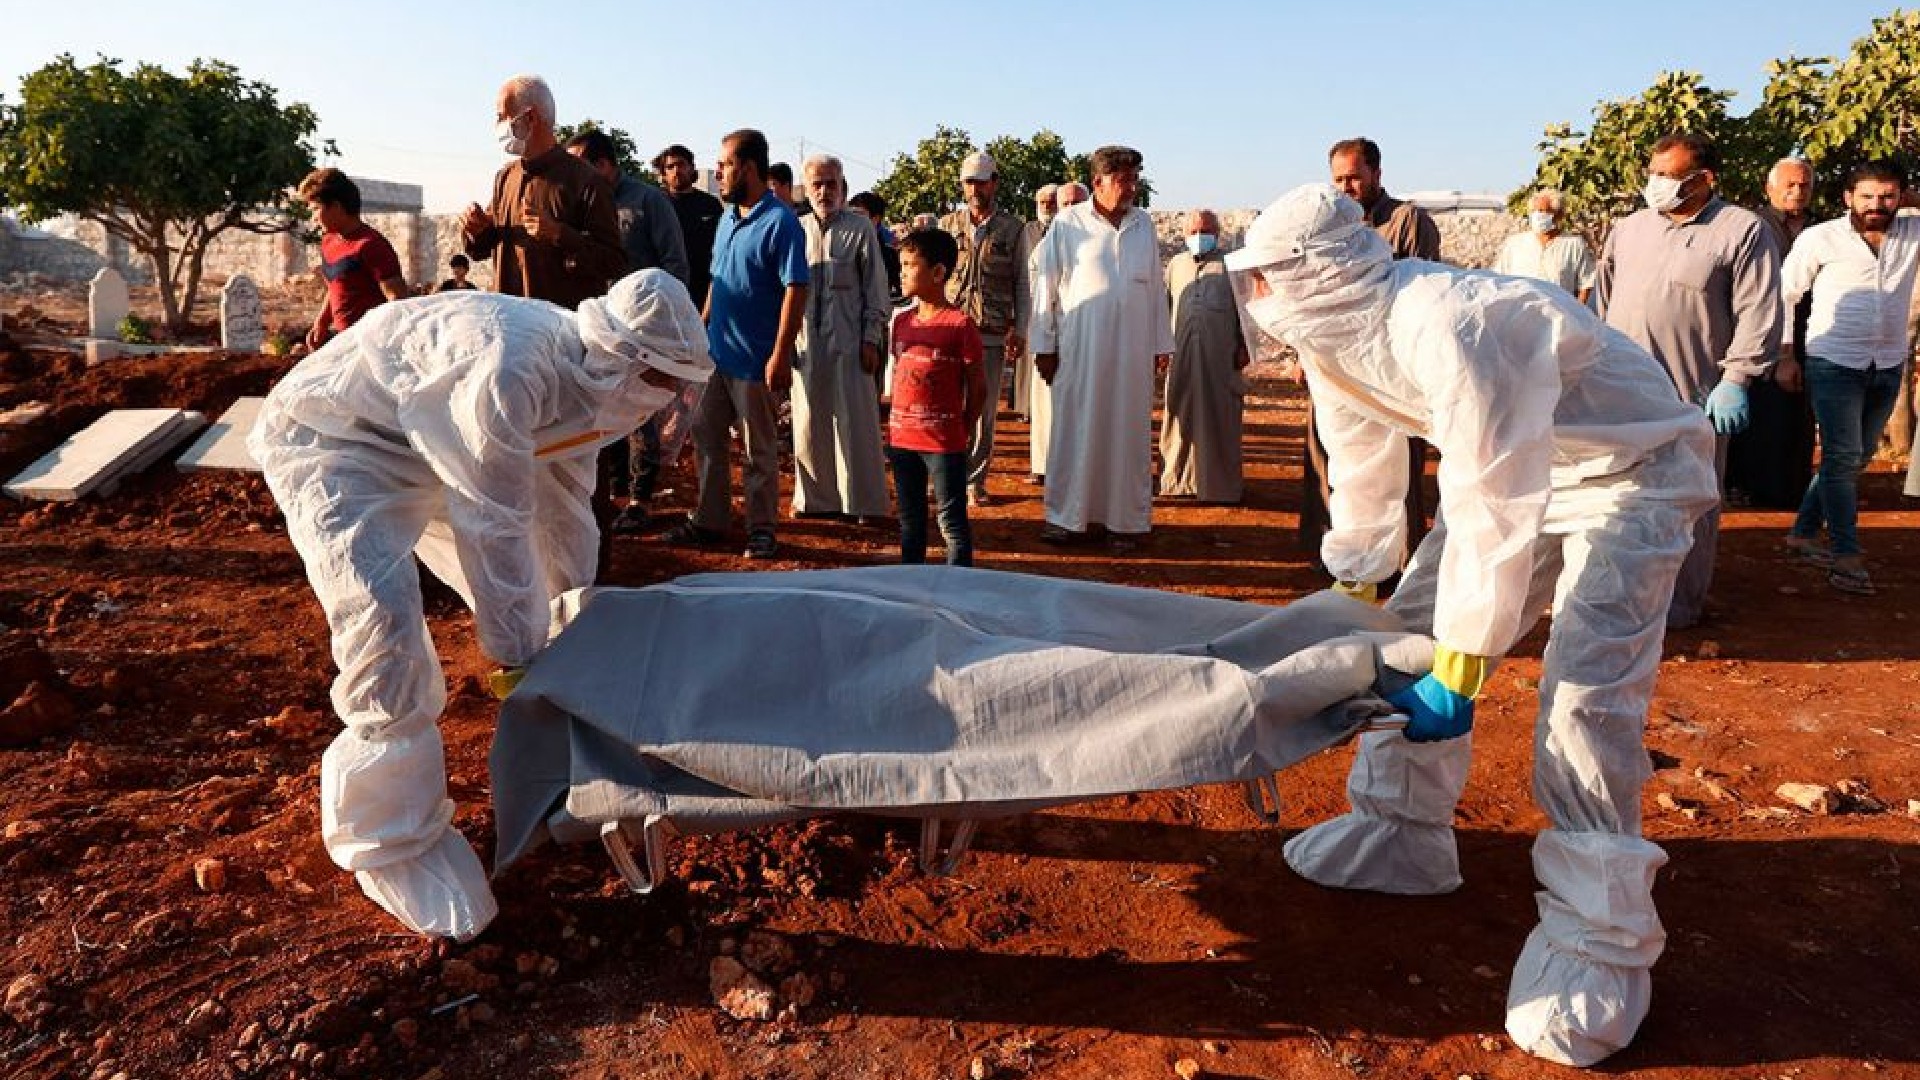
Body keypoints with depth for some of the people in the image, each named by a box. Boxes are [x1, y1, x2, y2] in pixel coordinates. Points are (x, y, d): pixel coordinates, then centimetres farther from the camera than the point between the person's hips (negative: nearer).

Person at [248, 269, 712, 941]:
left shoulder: (585, 374, -8)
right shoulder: (510, 370, -38)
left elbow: (565, 503, 5)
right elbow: (493, 526, -32)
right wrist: (514, 654, -22)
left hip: (426, 445, 9)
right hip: (329, 439, -9)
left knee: (520, 586, 13)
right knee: (385, 623, -23)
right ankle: (392, 842, -7)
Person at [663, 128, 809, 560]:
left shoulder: (780, 222, -14)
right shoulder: (727, 218, 11)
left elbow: (796, 290, -18)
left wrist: (780, 355, -23)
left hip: (754, 360, -8)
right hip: (716, 353, 8)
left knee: (759, 450, 4)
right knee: (706, 438, 13)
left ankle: (761, 530, 16)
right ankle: (709, 520, 25)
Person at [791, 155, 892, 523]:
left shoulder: (860, 227, 0)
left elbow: (875, 287, 0)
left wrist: (872, 339, -5)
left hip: (849, 340, -3)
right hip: (806, 340, 3)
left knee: (856, 422, 0)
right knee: (809, 423, 8)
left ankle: (866, 502, 9)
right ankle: (816, 497, 20)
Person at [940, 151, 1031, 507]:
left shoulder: (1012, 229, 7)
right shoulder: (948, 225, 10)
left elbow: (1021, 284, 7)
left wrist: (1020, 328, -1)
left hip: (993, 332, 0)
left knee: (985, 410, 3)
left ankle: (975, 480, 12)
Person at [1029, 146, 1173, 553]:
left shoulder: (1144, 224, 8)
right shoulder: (1067, 224, -3)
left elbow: (1156, 287, 11)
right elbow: (1045, 285, -1)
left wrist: (1161, 344, 10)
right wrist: (1044, 346, -3)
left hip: (1133, 350, 3)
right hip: (1079, 348, -3)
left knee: (1128, 434, 6)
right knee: (1075, 430, 3)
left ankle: (1127, 520, 14)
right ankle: (1067, 516, 13)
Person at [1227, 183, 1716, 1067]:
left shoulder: (1449, 331, -37)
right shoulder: (1336, 338, -9)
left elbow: (1494, 512, -34)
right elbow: (1364, 474, 4)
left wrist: (1459, 673, -29)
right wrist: (1351, 591, 12)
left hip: (1628, 472, -8)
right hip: (1515, 463, 9)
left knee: (1585, 694, -18)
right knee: (1412, 632, 6)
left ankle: (1599, 944, -3)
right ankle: (1400, 836, 23)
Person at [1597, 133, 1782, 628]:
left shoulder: (1742, 230, -3)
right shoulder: (1627, 229, 12)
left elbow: (1759, 313, -7)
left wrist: (1736, 380, -13)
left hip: (1692, 396, -4)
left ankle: (1682, 601, 16)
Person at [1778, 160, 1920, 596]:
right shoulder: (1820, 239, -9)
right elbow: (1784, 294, -2)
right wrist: (1785, 357, -3)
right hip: (1834, 365, -5)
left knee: (1856, 458, 11)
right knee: (1842, 458, -6)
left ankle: (1804, 532, 23)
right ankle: (1846, 555, -1)